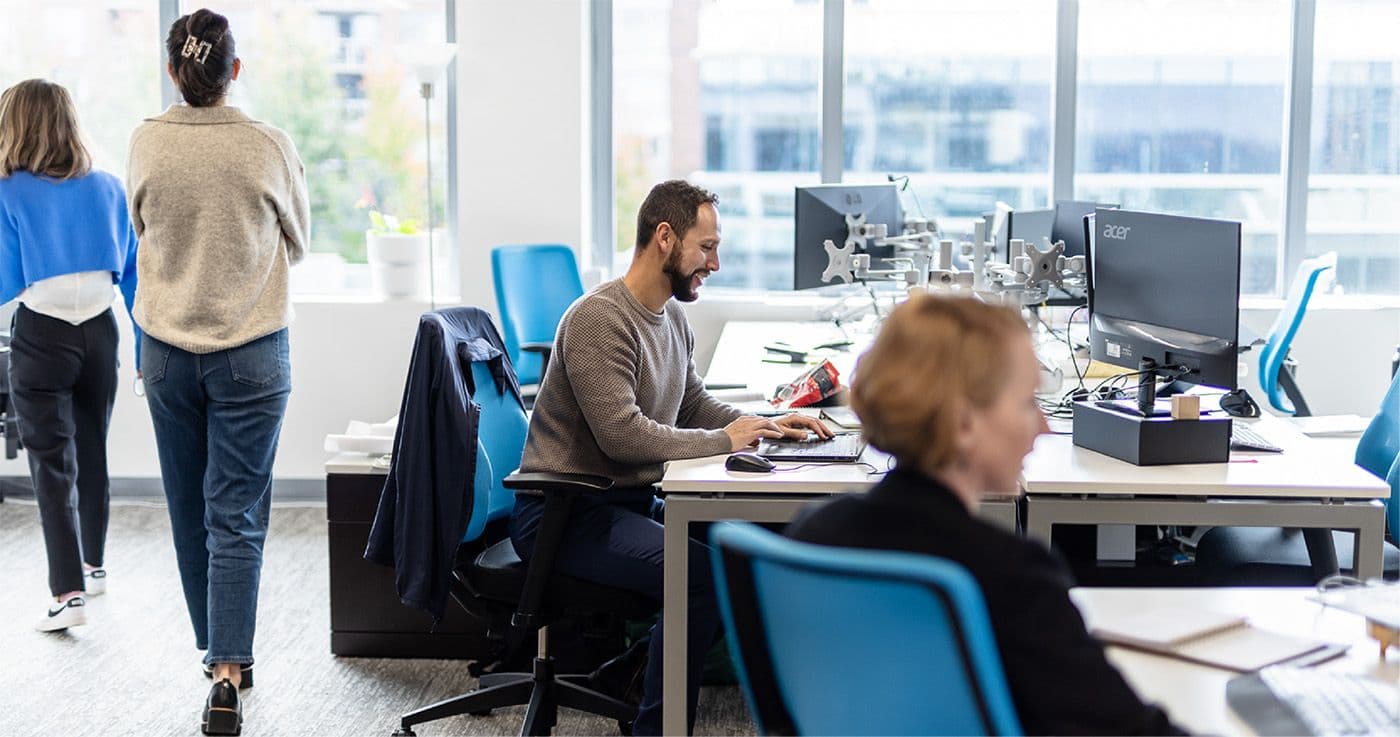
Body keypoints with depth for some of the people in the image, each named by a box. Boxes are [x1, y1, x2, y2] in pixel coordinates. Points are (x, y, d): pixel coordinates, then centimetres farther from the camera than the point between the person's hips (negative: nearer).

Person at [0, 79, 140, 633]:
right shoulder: (108, 188, 3)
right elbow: (134, 273, 6)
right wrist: (146, 350, 12)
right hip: (100, 332, 4)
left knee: (52, 464, -1)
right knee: (93, 453, 19)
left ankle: (68, 592, -9)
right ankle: (93, 566, 34)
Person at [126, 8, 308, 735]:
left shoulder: (146, 143, -6)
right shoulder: (269, 146, -11)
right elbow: (298, 242, 4)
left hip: (167, 349, 2)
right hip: (251, 349, -2)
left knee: (189, 511, 16)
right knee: (236, 516, 0)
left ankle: (219, 652, 30)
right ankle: (228, 674, -8)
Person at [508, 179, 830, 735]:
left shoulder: (673, 319, 12)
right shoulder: (599, 318, -18)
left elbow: (694, 403, 24)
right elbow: (623, 435, -25)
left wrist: (763, 425, 7)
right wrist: (723, 440, -16)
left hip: (632, 500, 9)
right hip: (564, 515, -9)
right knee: (703, 573, -26)